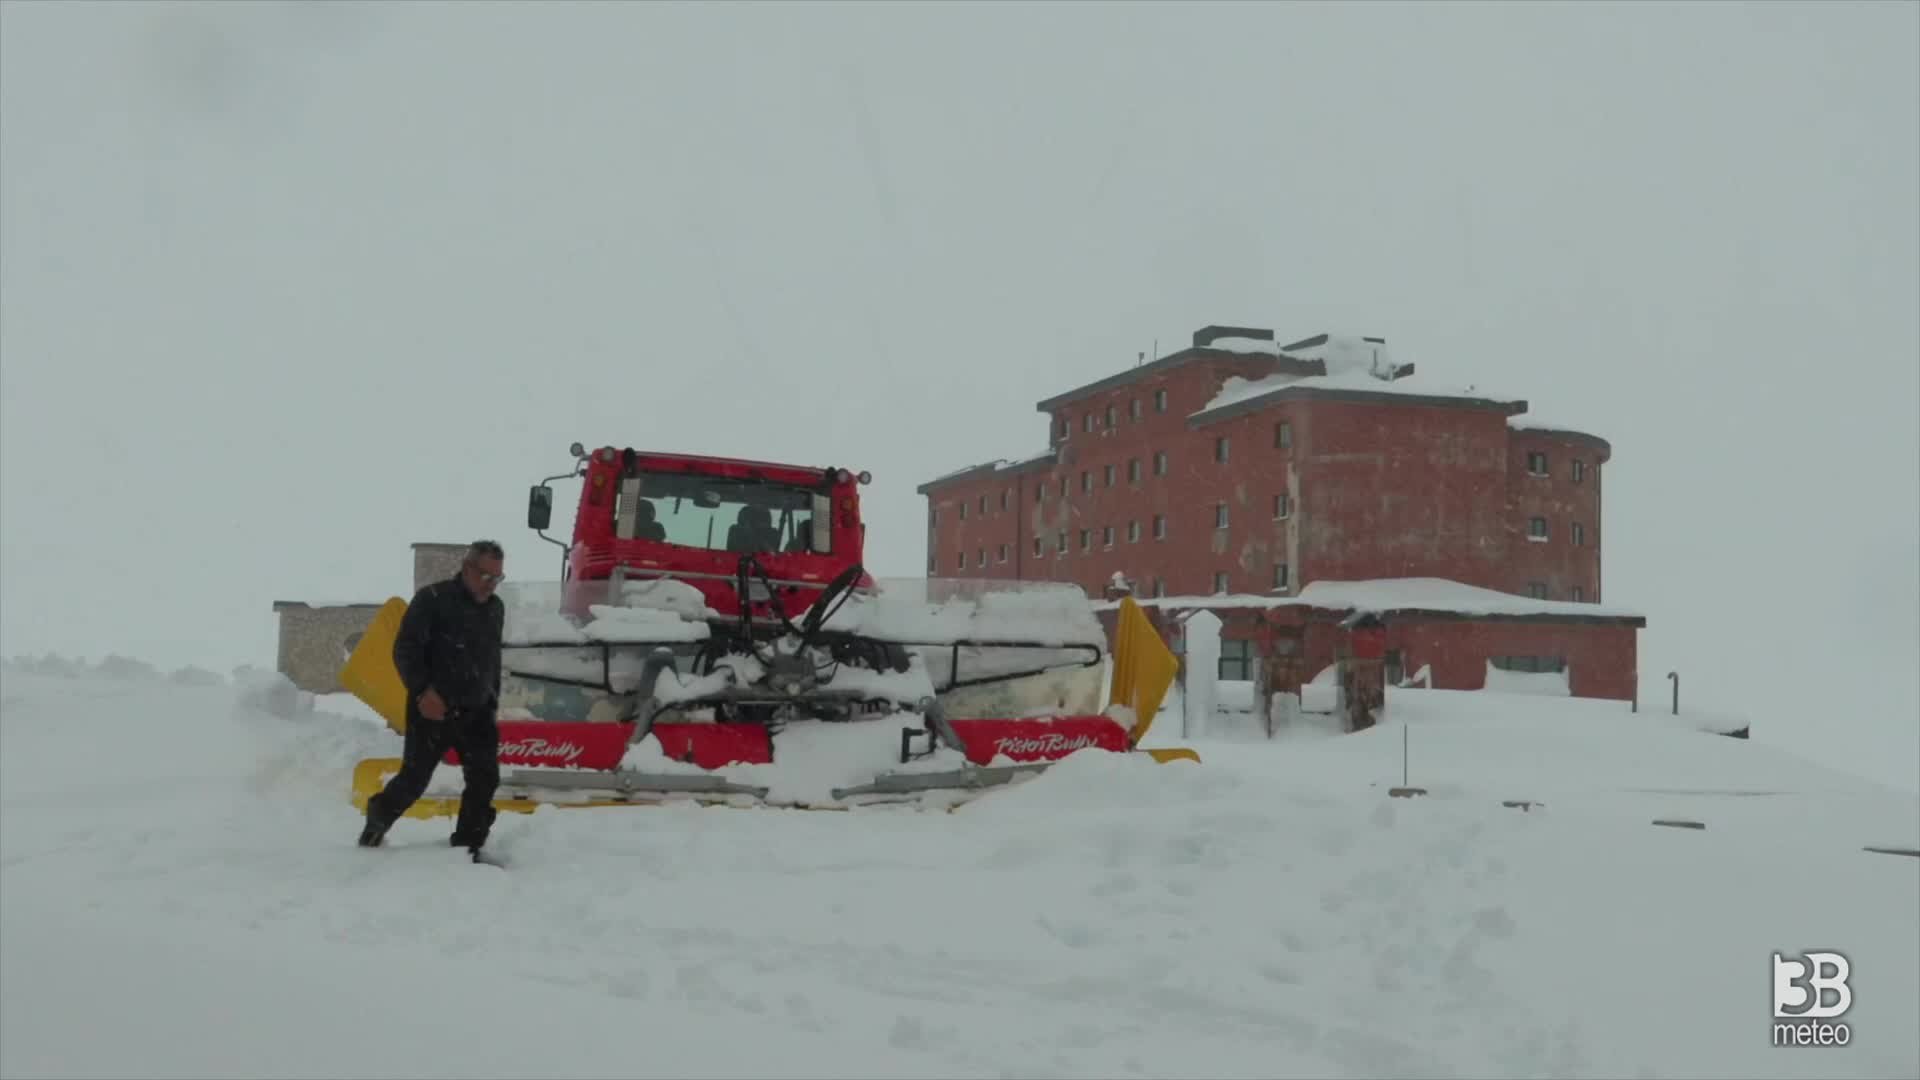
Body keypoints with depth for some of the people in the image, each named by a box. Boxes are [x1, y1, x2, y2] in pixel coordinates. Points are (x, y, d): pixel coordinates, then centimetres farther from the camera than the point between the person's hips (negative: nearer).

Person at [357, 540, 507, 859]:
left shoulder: (495, 608, 11)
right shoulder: (432, 598, -9)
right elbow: (405, 650, -12)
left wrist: (493, 702, 18)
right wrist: (423, 691, -21)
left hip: (477, 712, 5)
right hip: (432, 709, -5)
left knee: (485, 778, -3)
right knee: (414, 779, 1)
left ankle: (467, 845, 7)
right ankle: (379, 816, 30)